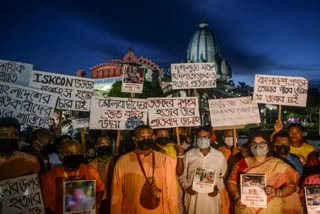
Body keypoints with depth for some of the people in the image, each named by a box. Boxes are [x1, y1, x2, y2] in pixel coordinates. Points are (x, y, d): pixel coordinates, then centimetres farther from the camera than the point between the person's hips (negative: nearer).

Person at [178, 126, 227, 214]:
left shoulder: (219, 156, 3)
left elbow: (224, 176, 10)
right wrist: (187, 187, -7)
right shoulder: (189, 155, 2)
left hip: (212, 198, 0)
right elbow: (181, 176, 8)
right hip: (193, 198, 0)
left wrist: (218, 188, -5)